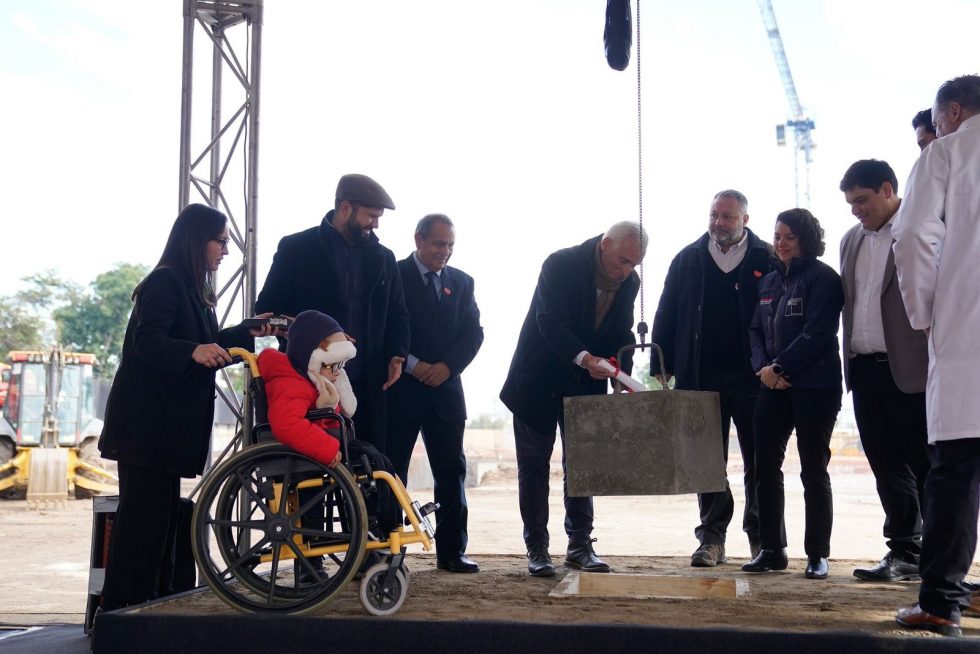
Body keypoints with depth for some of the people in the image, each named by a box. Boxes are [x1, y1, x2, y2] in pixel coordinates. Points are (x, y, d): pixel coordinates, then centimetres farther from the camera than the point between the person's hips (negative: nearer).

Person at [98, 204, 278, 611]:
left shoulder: (191, 288, 18)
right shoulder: (164, 282, -11)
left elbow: (206, 347, 24)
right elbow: (147, 340, -24)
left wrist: (249, 333, 16)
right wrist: (194, 351, -39)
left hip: (171, 420, 10)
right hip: (146, 420, -10)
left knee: (163, 510, 12)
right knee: (144, 512, -9)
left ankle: (156, 599, 19)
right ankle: (124, 604, -5)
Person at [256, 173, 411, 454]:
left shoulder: (383, 258, 13)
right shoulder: (296, 249, 1)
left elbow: (397, 314, 18)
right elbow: (268, 307, 1)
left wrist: (397, 354, 0)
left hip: (367, 385, 4)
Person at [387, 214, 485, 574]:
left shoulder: (461, 282, 14)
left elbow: (473, 331, 8)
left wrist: (447, 365, -8)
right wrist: (412, 365, -15)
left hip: (445, 389, 4)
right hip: (400, 388, -4)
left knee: (451, 470, 4)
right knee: (391, 470, 0)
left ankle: (452, 551, 10)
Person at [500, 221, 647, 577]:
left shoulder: (629, 282, -3)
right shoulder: (561, 264, -20)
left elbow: (622, 334, 2)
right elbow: (551, 323, -29)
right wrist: (585, 358, -42)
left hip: (585, 384, 5)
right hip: (539, 381, -4)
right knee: (534, 465, 2)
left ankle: (580, 545, 13)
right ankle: (536, 548, 9)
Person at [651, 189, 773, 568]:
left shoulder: (766, 260, 2)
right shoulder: (687, 260, 9)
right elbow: (666, 317, 9)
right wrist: (661, 369, 2)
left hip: (752, 378, -2)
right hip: (702, 378, 2)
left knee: (758, 461, 6)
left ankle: (761, 537, 17)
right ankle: (711, 538, 12)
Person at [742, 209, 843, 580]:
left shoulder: (822, 278, -5)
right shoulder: (769, 281, 15)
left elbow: (817, 333, -14)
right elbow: (756, 330, 13)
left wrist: (780, 367, -14)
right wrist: (762, 366, -4)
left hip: (814, 386, -6)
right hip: (773, 386, 6)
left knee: (814, 470, 0)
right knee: (765, 466, 4)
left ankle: (818, 554, 8)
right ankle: (772, 549, 14)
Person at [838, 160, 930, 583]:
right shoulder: (852, 240, 17)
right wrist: (849, 364, 11)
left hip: (910, 370, -6)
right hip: (866, 370, 6)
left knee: (923, 466, 1)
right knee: (887, 467, 9)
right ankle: (905, 552, 17)